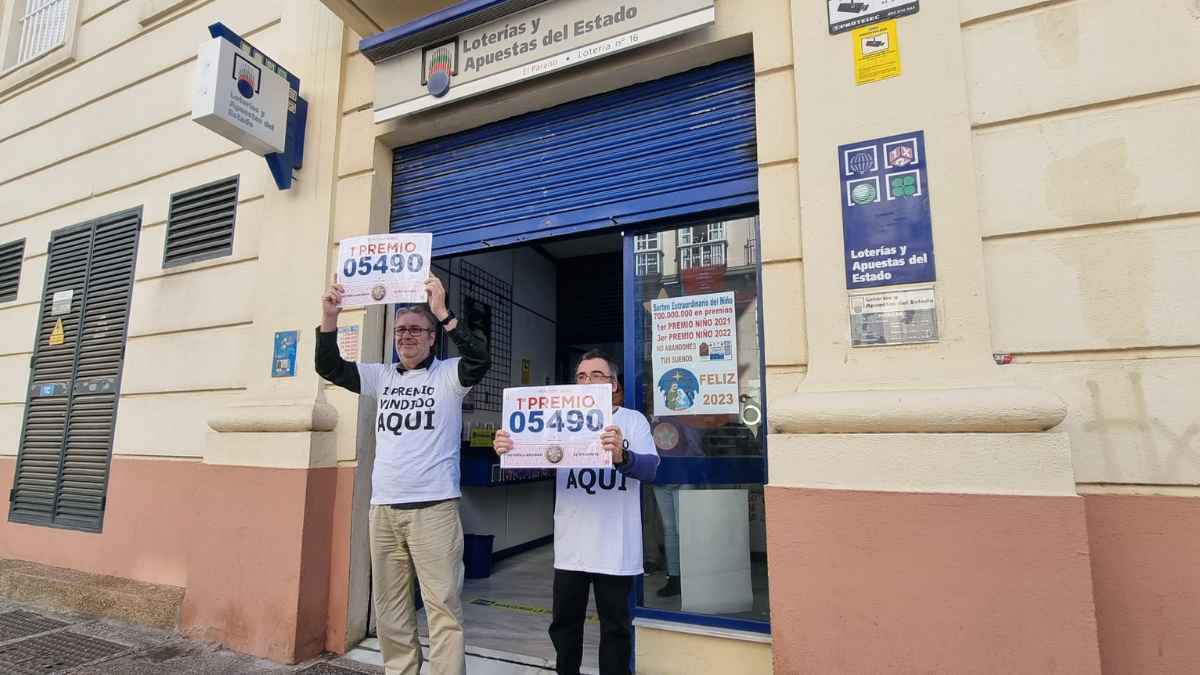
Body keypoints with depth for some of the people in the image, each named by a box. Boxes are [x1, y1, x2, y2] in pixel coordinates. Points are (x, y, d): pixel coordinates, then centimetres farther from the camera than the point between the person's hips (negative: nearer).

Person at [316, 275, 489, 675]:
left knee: (443, 606, -1)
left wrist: (441, 312, -26)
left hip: (434, 508, -5)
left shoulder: (448, 376, -3)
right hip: (383, 509, 6)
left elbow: (479, 359, -22)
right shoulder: (382, 377, 12)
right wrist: (329, 317, -6)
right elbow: (329, 367, 8)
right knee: (390, 608, 14)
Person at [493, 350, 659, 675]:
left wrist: (622, 456, -39)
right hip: (571, 546, 3)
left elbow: (650, 467, -17)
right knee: (564, 622, 17)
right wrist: (507, 450, -26)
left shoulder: (633, 420, -2)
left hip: (615, 547, -3)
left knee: (615, 625, 12)